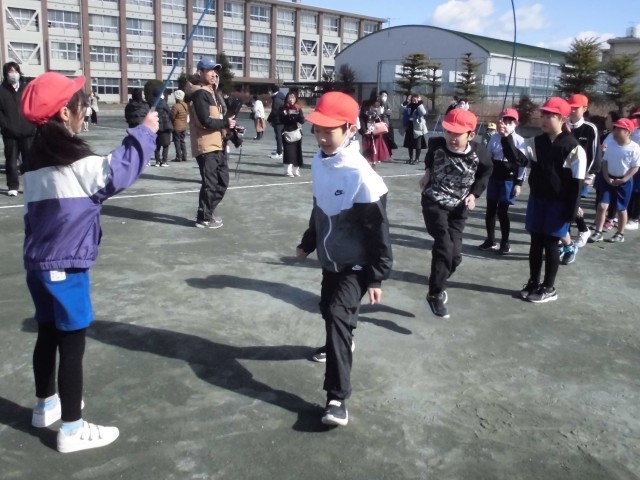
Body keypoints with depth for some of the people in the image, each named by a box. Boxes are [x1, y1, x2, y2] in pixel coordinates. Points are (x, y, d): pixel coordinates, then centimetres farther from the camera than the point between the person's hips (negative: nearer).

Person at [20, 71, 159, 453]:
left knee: (48, 336, 21)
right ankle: (72, 428, 10)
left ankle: (46, 405, 39)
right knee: (72, 345, 0)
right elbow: (118, 172, -19)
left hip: (39, 263, 9)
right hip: (66, 267, -9)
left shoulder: (38, 158, 8)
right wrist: (144, 133, -10)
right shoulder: (75, 160, -17)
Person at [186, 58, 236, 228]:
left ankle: (207, 213, 27)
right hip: (206, 146, -10)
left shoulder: (210, 92, 19)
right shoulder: (200, 93, -12)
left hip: (217, 144, 10)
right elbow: (205, 121, -21)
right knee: (210, 183, -4)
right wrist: (225, 123, -11)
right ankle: (204, 218, 7)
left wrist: (227, 124, 0)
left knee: (222, 182, 15)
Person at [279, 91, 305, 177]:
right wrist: (288, 116, -20)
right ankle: (288, 171, -4)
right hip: (287, 133, -2)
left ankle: (296, 170, 14)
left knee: (297, 152, 4)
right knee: (288, 152, -8)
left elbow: (302, 121, -3)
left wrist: (298, 113, -17)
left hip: (297, 133, 2)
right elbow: (281, 120, -9)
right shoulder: (283, 109, 1)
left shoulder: (298, 108, 6)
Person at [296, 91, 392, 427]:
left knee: (338, 316, -16)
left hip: (356, 264, -8)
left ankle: (337, 398, -11)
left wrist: (377, 276, -17)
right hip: (330, 257, 8)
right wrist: (308, 242, 23)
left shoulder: (361, 176, -27)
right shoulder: (319, 161, -3)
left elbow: (378, 231, -21)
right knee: (329, 310, 23)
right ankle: (340, 345, 55)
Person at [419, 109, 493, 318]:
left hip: (458, 208, 2)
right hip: (434, 202, -2)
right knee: (444, 247, -20)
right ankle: (435, 294, -5)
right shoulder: (436, 144, -14)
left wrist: (474, 194, -1)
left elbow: (486, 172, 7)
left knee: (455, 255, 1)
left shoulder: (479, 153, -15)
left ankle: (438, 286, 30)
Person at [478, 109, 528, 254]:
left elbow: (523, 163, -6)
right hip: (494, 179, 4)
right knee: (490, 210, 8)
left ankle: (505, 242, 13)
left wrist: (518, 183, -7)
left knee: (502, 211, -3)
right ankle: (490, 240, 23)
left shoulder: (520, 141, -8)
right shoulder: (495, 138, 0)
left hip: (509, 181, -4)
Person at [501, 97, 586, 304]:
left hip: (559, 203, -4)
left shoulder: (574, 148, -12)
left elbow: (577, 183, -11)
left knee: (550, 244, 4)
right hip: (537, 200, 4)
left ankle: (549, 288, 18)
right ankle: (533, 282, 27)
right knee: (536, 243, 13)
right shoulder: (535, 142, 1)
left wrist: (571, 211, -12)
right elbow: (516, 157, -14)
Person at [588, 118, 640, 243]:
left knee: (621, 209, 8)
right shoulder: (611, 145, -1)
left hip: (624, 181, -3)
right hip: (609, 179, 3)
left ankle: (620, 234, 22)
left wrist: (622, 180, -17)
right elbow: (605, 162, 4)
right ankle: (598, 232, 3)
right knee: (602, 206, -5)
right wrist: (607, 178, -7)